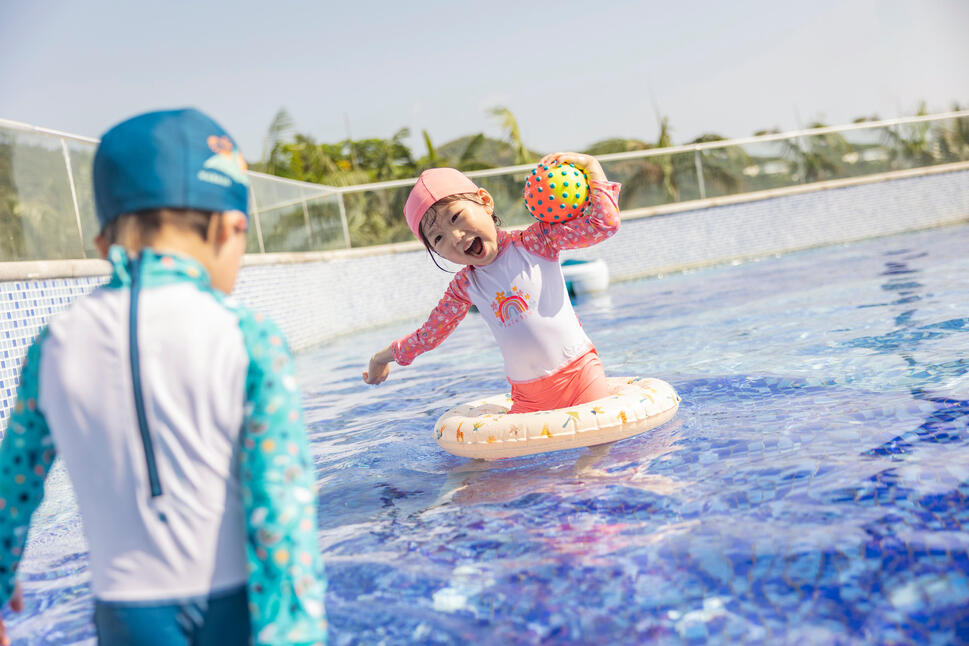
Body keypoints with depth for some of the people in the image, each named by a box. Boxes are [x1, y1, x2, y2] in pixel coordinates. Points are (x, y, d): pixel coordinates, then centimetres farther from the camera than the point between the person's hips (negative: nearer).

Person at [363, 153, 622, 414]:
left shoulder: (534, 242, -4)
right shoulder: (464, 286, 5)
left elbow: (605, 223, -8)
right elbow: (430, 332, 19)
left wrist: (591, 166, -8)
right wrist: (384, 356, 27)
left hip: (580, 374, -3)